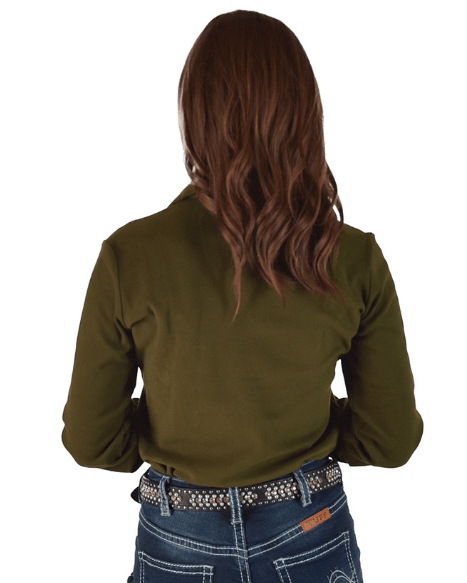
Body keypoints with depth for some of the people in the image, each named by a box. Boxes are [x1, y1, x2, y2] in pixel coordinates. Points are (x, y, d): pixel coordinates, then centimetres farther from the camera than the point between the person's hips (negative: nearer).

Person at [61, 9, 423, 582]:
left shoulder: (128, 257, -20)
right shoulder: (356, 262, -17)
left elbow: (91, 440, -10)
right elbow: (391, 439, -7)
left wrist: (181, 442, 5)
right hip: (312, 536, 1)